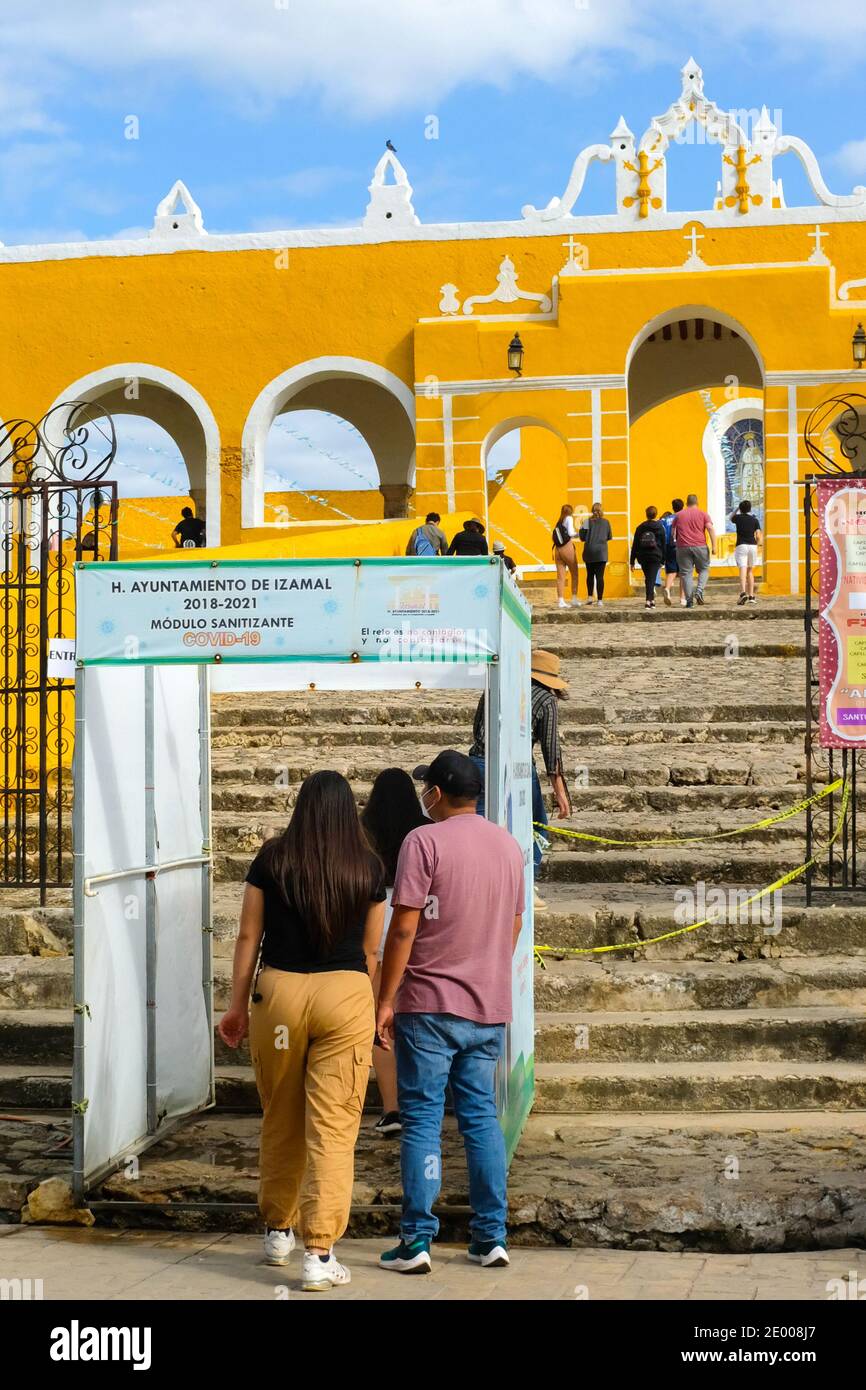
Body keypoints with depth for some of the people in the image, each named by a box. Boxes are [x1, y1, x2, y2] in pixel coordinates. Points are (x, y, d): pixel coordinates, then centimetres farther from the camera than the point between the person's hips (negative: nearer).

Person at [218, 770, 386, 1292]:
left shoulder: (272, 859, 2)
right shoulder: (368, 868, 2)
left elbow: (249, 937, 4)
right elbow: (370, 950, 7)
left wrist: (238, 1005, 13)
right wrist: (370, 1009, 20)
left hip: (278, 990, 1)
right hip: (345, 994, -1)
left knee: (280, 1121, 17)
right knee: (333, 1128, 1)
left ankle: (278, 1231, 31)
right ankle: (320, 1253, -1)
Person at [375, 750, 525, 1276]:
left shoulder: (424, 841, -10)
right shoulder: (509, 844, 10)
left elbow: (404, 928, -14)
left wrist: (386, 1000, -9)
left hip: (429, 1004, -6)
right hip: (490, 1006, 6)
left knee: (422, 1121, 0)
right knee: (482, 1116, 12)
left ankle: (417, 1241, 2)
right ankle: (491, 1237, 13)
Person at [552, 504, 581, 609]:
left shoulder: (558, 522, 17)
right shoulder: (569, 518, 1)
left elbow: (553, 537, 11)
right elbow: (570, 533, -9)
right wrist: (578, 533, 8)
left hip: (557, 549, 6)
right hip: (567, 548, -6)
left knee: (560, 576, 1)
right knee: (574, 574, 5)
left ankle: (561, 600, -4)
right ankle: (574, 599, 2)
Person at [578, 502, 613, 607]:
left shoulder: (588, 521, -4)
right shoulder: (606, 522, 3)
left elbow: (583, 537, -6)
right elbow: (609, 537, 12)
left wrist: (580, 530, 12)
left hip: (589, 551, 0)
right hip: (602, 552, 0)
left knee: (590, 575, 15)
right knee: (600, 576, -2)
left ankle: (590, 597, 15)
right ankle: (600, 600, -6)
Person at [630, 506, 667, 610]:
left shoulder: (640, 528, 3)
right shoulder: (660, 527, -1)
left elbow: (635, 545, 3)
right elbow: (663, 544, 1)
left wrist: (632, 561, 4)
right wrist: (663, 559, 7)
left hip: (643, 557, 2)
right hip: (655, 556, -2)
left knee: (647, 579, 16)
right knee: (652, 579, -5)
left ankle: (651, 599, 22)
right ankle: (649, 600, -18)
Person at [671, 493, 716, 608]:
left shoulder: (679, 515, 12)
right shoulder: (702, 514, 6)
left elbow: (672, 532, 11)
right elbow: (710, 528, -5)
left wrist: (674, 542, 24)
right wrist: (713, 546, -7)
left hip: (683, 547, 1)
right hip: (700, 547, -1)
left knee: (686, 573, 3)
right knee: (704, 569, 15)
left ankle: (689, 601, -2)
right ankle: (699, 591, -7)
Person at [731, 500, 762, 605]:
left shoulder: (738, 518, 4)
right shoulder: (755, 520, 6)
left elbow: (731, 518, 29)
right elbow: (759, 536, -1)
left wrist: (738, 508, 33)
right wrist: (756, 545, 14)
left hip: (741, 546, -2)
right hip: (753, 546, 2)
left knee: (742, 571, -16)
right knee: (750, 571, 17)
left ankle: (743, 593, -37)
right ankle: (751, 596, 14)